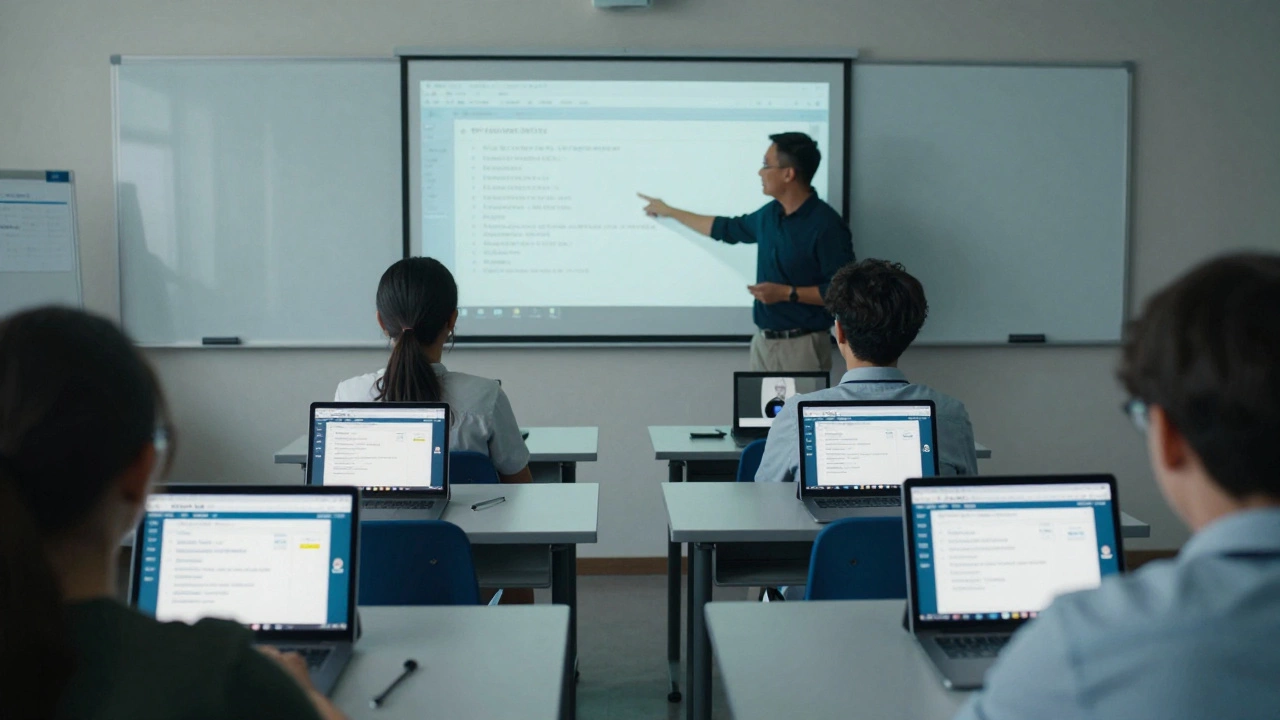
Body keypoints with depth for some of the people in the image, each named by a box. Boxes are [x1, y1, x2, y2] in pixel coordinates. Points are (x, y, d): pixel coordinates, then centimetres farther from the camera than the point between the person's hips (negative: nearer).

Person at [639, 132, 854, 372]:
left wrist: (788, 293, -20)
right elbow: (728, 229, 25)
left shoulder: (825, 224, -16)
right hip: (763, 340, 8)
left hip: (801, 345, -8)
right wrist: (670, 211, 31)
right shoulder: (770, 214, 9)